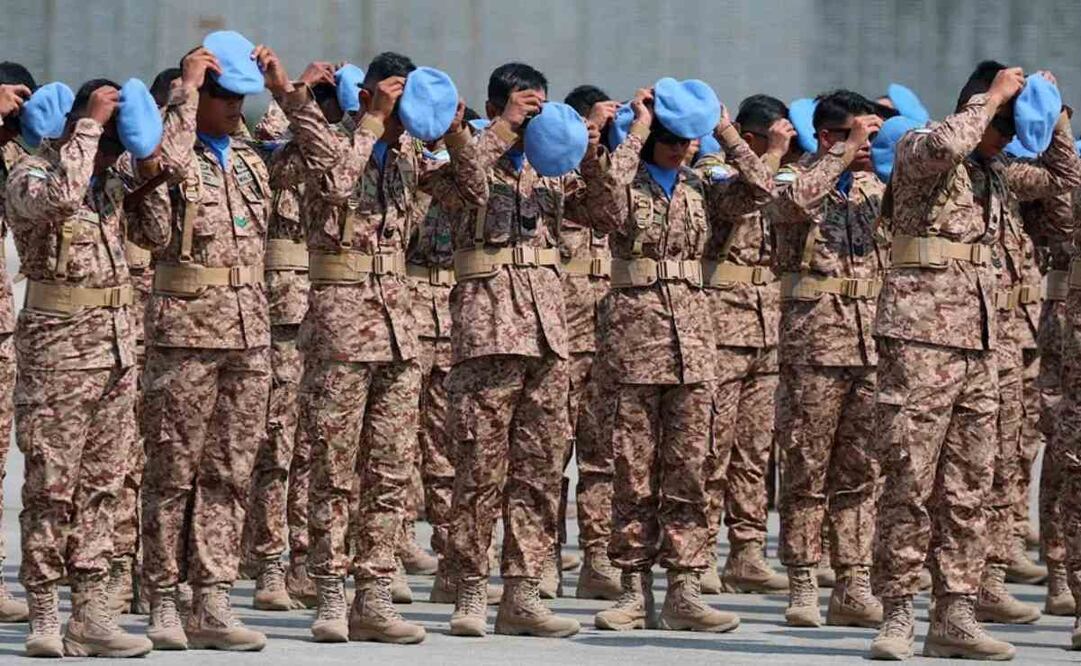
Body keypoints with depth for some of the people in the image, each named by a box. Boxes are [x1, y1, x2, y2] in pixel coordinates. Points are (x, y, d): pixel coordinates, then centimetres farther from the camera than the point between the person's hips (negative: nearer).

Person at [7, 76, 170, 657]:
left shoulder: (110, 180, 11)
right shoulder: (30, 174, -10)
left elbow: (156, 235, 18)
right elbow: (59, 198, -33)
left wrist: (150, 177, 2)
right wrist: (90, 123, -26)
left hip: (117, 342, 7)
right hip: (58, 343, -7)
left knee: (101, 484, 7)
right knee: (51, 485, -3)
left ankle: (90, 612, 11)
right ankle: (44, 618, 2)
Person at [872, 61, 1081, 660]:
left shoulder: (993, 172, 19)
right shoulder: (916, 149, -2)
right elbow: (947, 144, -26)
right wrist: (994, 96, -13)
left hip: (978, 340, 8)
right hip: (921, 334, -8)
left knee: (969, 486, 5)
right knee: (910, 481, -8)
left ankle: (955, 616, 8)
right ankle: (897, 615, -5)